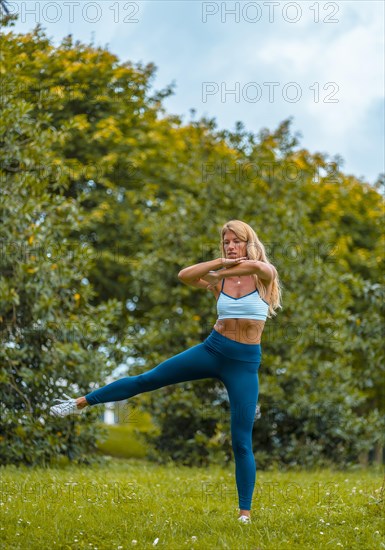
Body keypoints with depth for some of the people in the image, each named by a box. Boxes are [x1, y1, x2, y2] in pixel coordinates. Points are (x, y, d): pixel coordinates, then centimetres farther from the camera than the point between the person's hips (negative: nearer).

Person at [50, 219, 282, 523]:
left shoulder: (265, 275, -3)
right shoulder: (219, 280, 4)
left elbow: (256, 266, -29)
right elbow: (184, 275, -15)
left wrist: (223, 271, -15)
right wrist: (220, 263, -17)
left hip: (245, 363, -3)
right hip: (212, 350, 3)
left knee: (242, 441, -3)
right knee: (146, 379, 0)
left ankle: (245, 513, 4)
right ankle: (81, 402, 11)